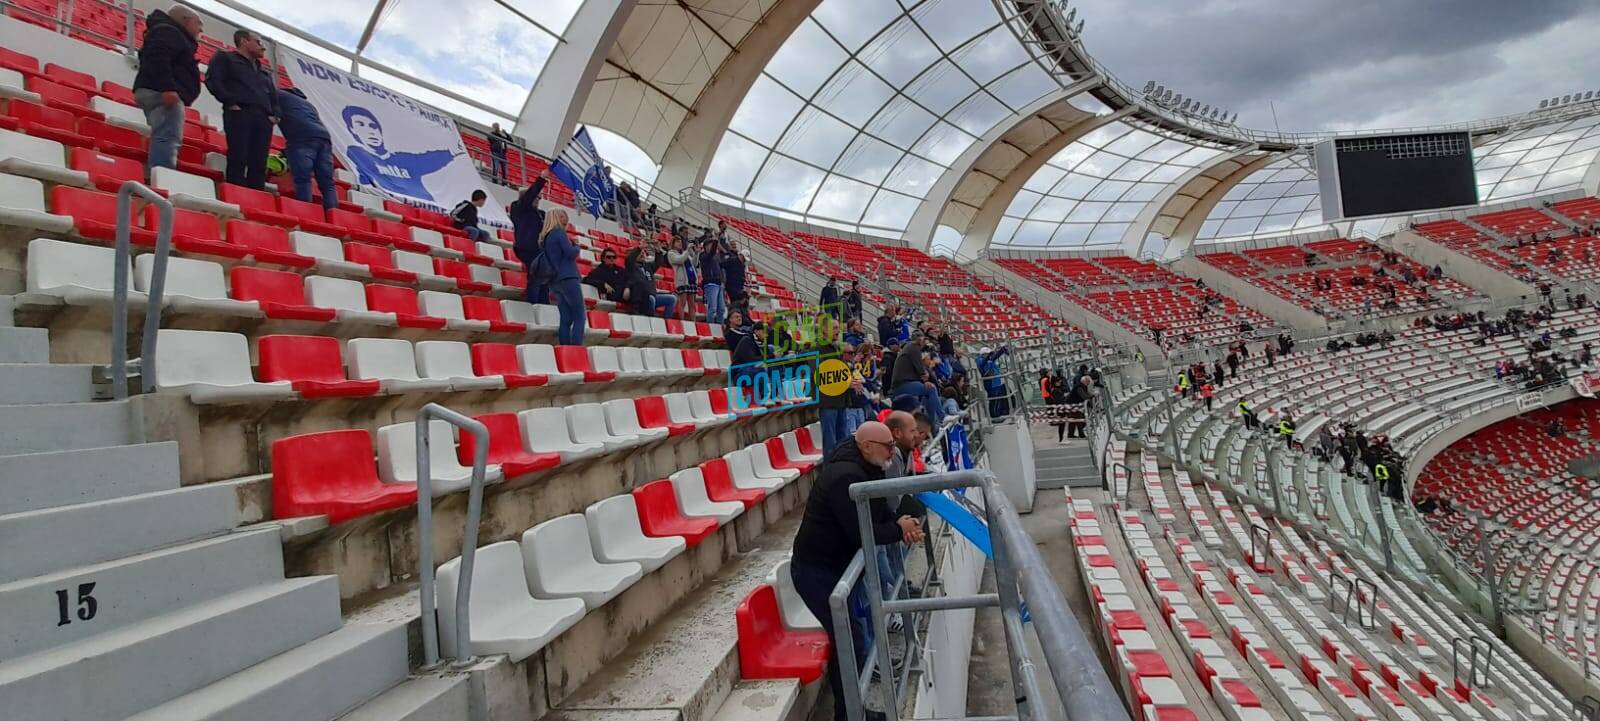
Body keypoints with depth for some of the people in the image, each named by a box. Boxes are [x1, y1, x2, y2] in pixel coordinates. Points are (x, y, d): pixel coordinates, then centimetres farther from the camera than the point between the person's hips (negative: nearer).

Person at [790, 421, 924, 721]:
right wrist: (900, 530, -15)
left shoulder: (866, 467, 4)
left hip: (837, 564, 10)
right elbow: (862, 534, -31)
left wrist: (899, 522, -9)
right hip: (816, 572, -10)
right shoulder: (846, 477, -29)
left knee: (851, 635, 18)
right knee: (847, 642, -7)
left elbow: (878, 508, 12)